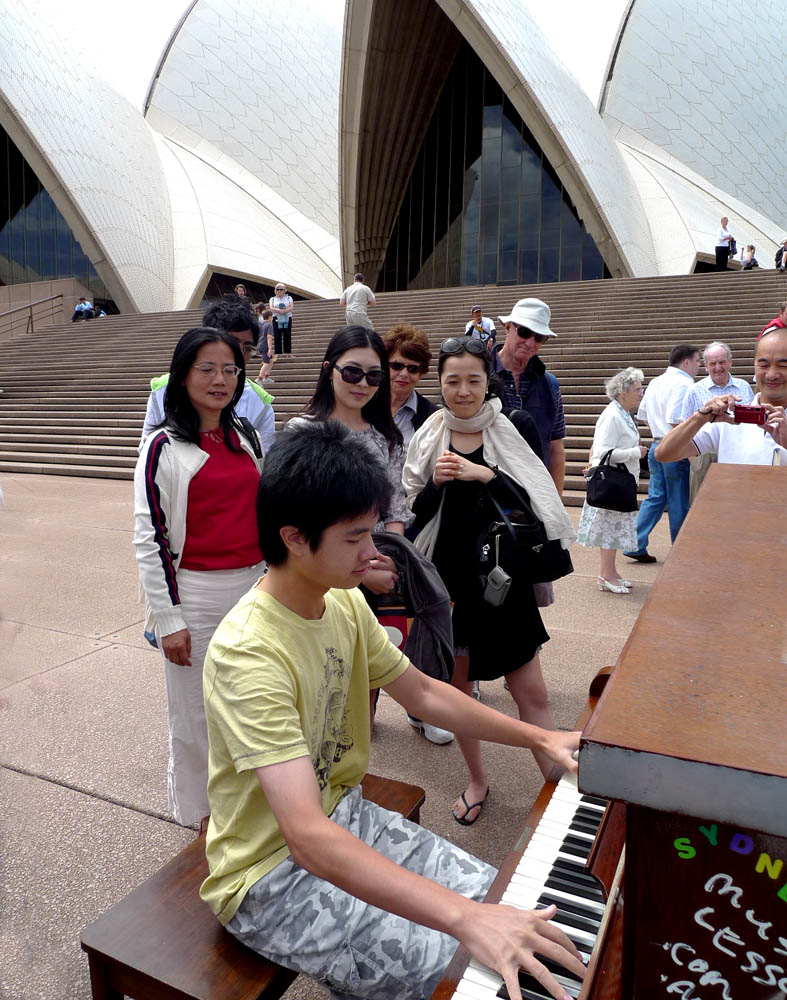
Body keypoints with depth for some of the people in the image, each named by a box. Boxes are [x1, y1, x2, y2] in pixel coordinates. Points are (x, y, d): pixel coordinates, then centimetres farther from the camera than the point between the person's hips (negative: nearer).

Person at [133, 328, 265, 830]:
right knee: (200, 713, 9)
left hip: (254, 587, 5)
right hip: (197, 596, -5)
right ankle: (208, 821, 31)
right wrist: (168, 620, -12)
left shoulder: (247, 435, 8)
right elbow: (149, 537, -10)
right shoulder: (165, 447, -8)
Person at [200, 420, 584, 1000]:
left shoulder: (344, 603, -6)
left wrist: (541, 739, 2)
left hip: (343, 814, 7)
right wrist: (463, 918, -45)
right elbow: (307, 836, -38)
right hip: (272, 877, -7)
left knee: (504, 904, 6)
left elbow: (422, 694, 5)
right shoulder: (249, 654, -32)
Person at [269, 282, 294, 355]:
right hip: (277, 319, 0)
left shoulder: (289, 298, 12)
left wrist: (284, 311, -19)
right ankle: (277, 353, -6)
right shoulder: (272, 299, 13)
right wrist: (279, 310, -19)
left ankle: (288, 353, 1)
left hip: (287, 319, 0)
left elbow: (291, 307, -3)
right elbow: (271, 308, -3)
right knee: (277, 337, -6)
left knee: (287, 336, -2)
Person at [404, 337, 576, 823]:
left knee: (532, 693, 0)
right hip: (448, 577, 2)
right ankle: (478, 779, 35)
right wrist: (436, 482, -15)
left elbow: (535, 503, -10)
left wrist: (485, 475, -21)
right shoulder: (428, 437, 2)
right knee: (457, 684, 14)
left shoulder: (511, 430, -3)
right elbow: (415, 513, 4)